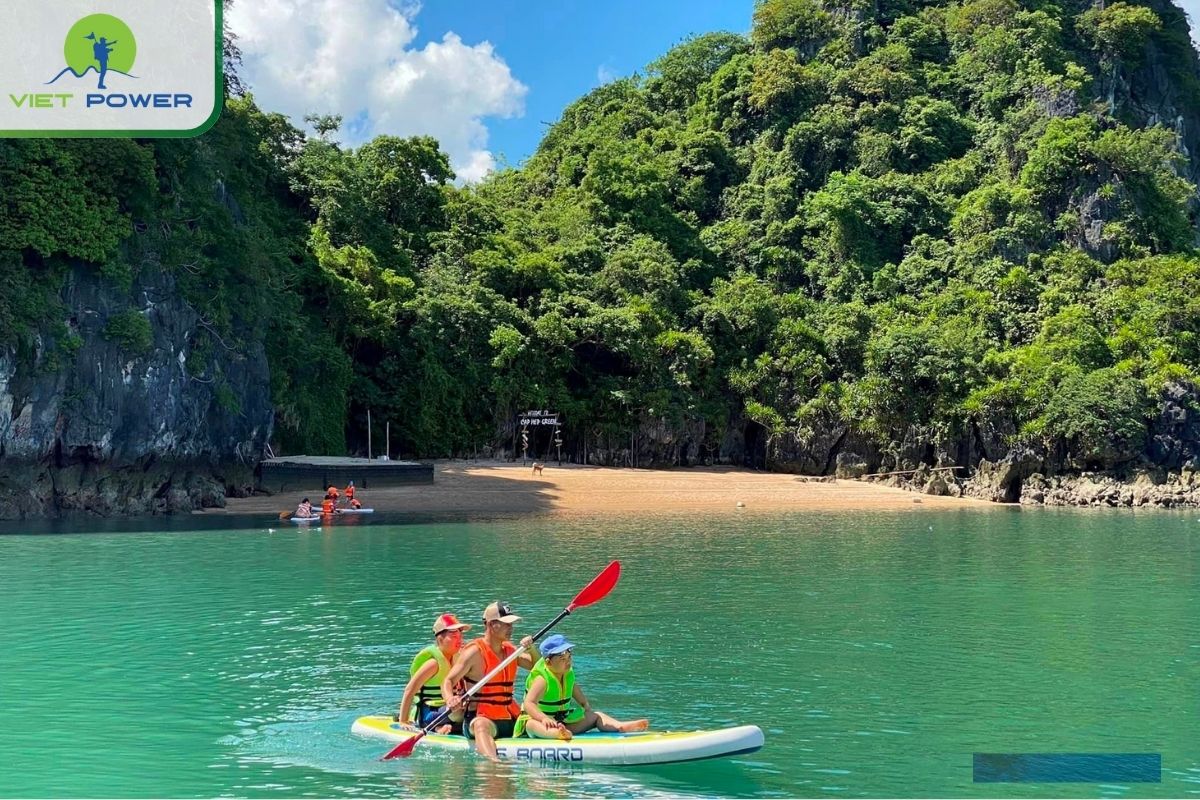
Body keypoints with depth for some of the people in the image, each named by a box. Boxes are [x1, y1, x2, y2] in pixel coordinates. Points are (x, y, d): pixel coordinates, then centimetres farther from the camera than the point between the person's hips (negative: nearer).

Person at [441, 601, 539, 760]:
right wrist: (450, 699, -32)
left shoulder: (510, 650, 15)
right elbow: (448, 681, -10)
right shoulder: (474, 652, -6)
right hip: (481, 717, -9)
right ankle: (492, 760, -64)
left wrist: (532, 649, 2)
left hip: (511, 719, 9)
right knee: (482, 726, -39)